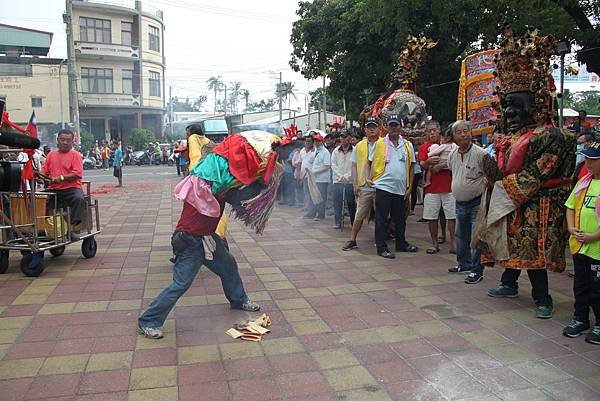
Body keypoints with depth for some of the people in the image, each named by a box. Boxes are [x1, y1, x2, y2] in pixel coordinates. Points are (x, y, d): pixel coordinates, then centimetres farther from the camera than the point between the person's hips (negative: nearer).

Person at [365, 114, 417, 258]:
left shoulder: (408, 145, 9)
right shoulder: (379, 144, 0)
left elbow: (411, 166, 13)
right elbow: (369, 162, 6)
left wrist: (410, 186, 8)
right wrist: (368, 178, -8)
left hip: (400, 189, 4)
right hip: (383, 187, -4)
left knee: (400, 219, 16)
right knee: (381, 219, 0)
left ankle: (401, 244, 33)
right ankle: (381, 248, 8)